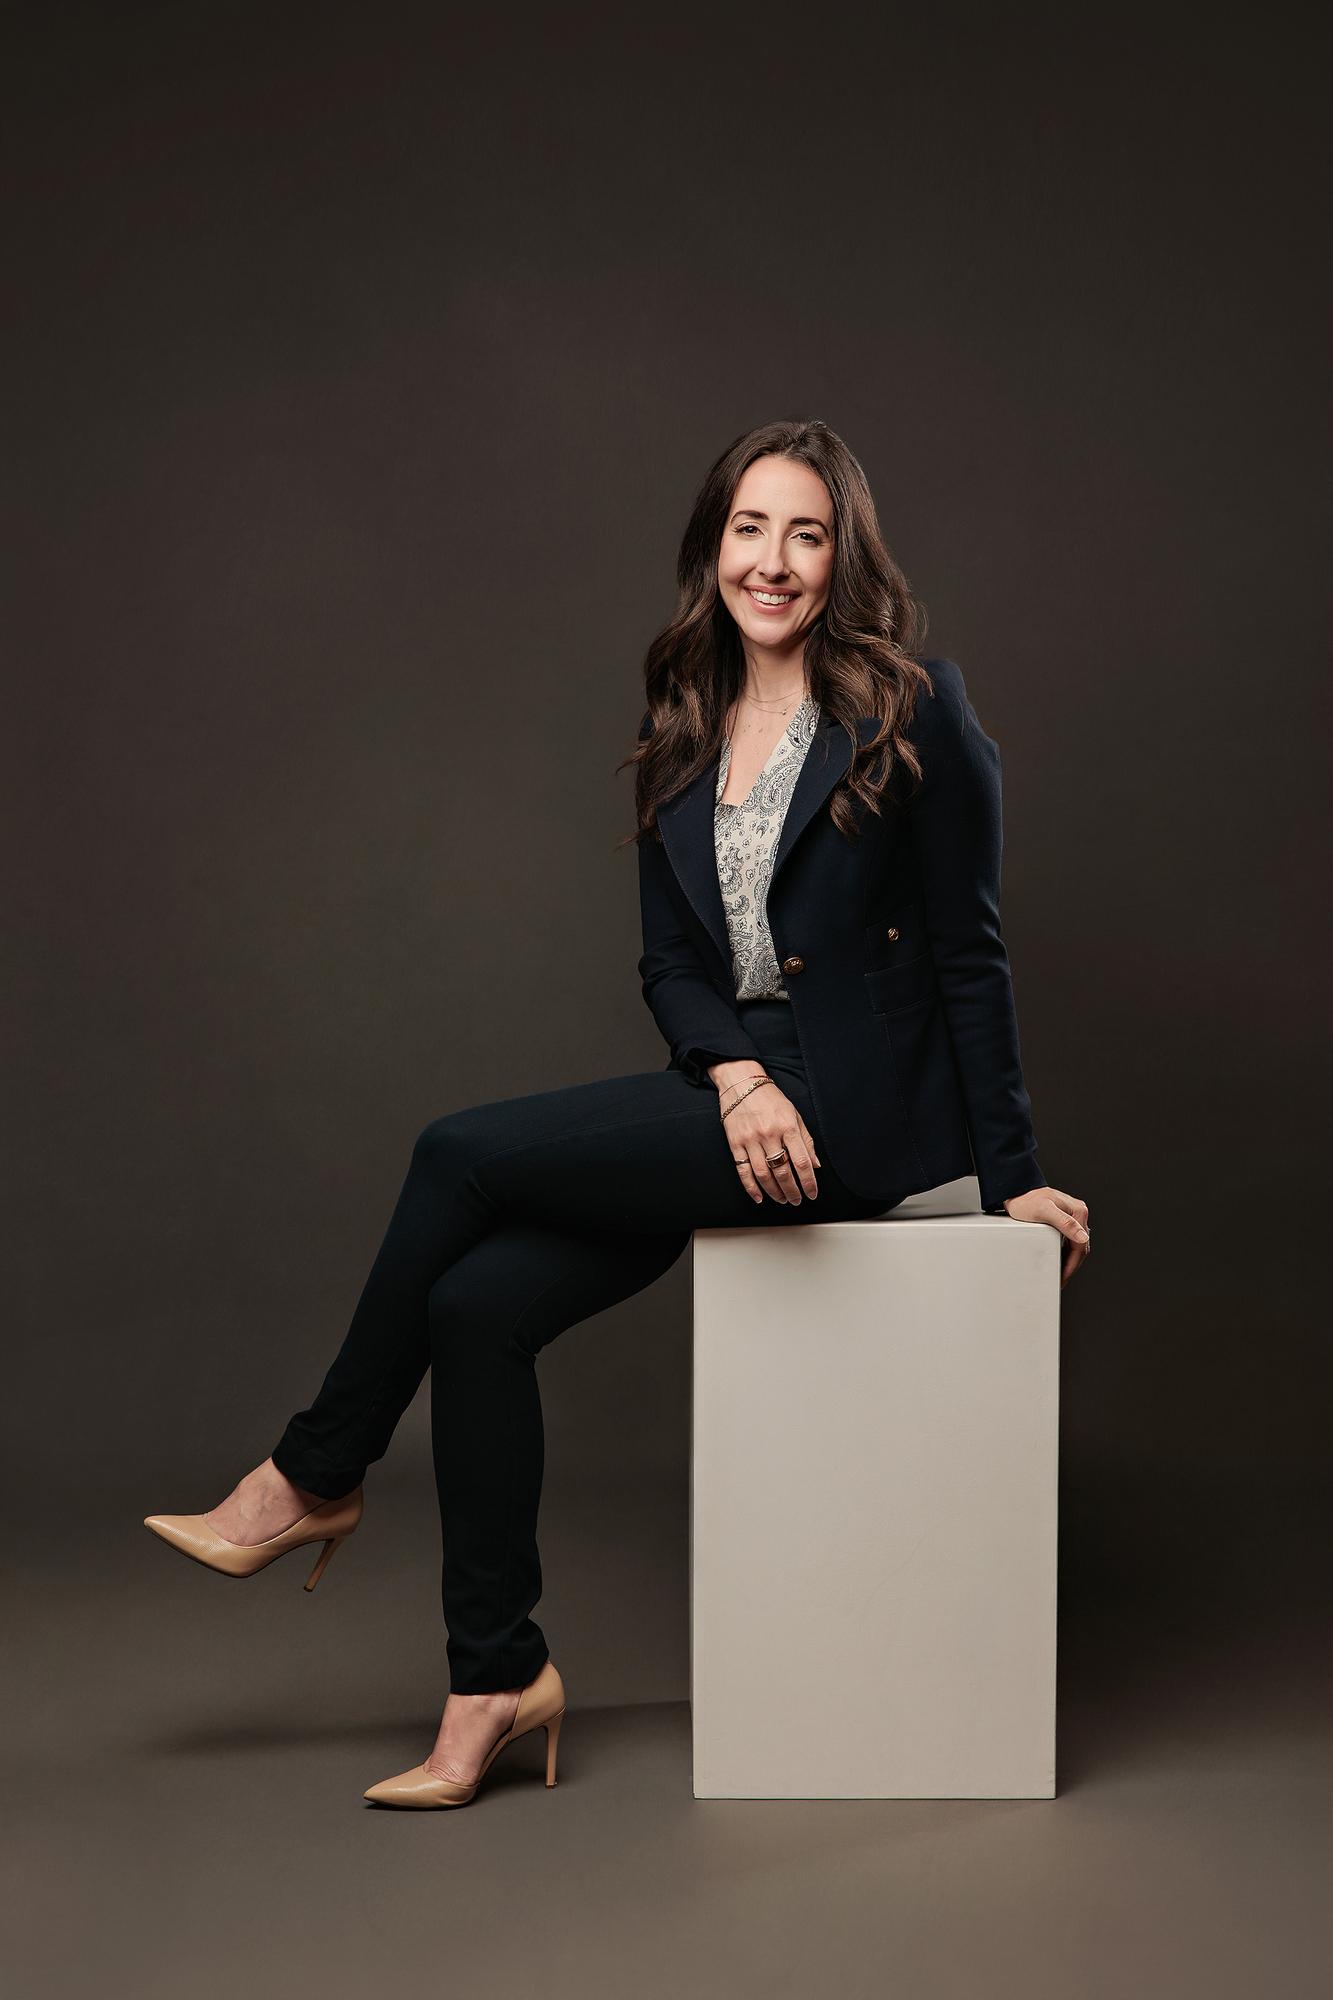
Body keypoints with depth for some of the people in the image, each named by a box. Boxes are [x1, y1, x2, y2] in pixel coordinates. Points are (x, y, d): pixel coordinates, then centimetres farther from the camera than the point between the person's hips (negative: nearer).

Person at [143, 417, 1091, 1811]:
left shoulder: (912, 710, -7)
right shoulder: (685, 731, 12)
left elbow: (967, 950, -6)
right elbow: (671, 962, 9)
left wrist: (1009, 1174, -5)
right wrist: (738, 1076, -12)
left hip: (856, 1112, -6)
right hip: (737, 1084, 7)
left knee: (460, 1153, -14)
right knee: (479, 1301, -12)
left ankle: (314, 1480, 5)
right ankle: (496, 1684, -2)